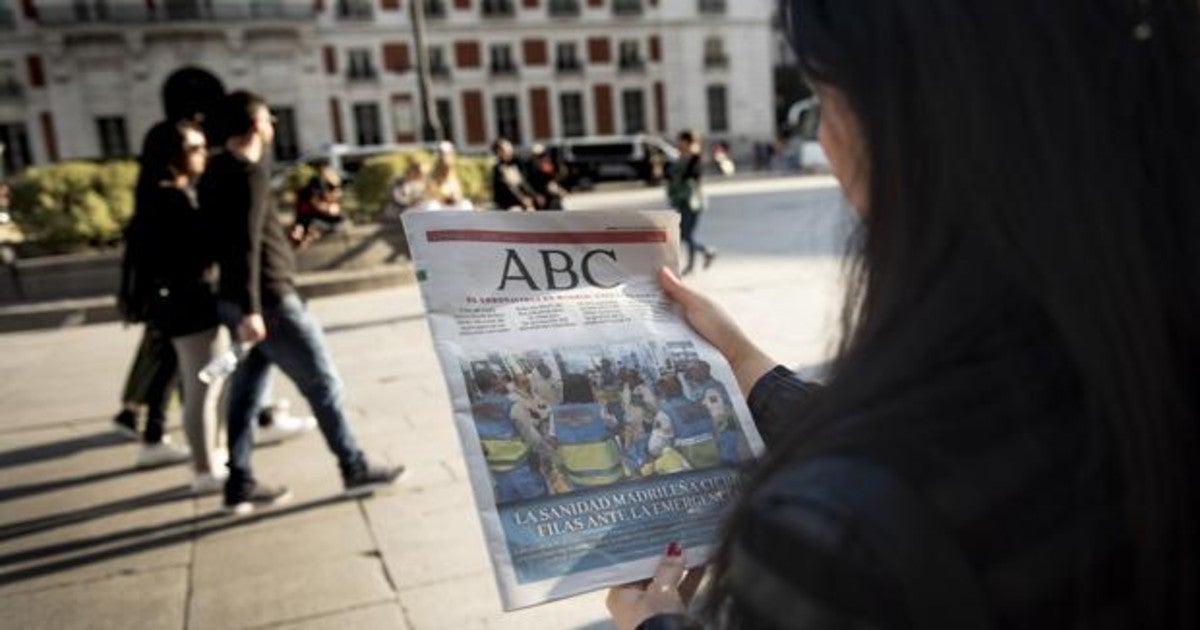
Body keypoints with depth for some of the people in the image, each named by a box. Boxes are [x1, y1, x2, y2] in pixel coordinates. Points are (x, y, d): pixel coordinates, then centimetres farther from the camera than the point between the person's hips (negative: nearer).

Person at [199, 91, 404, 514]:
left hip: (242, 300, 9)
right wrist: (251, 309, -29)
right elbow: (245, 245, -25)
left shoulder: (217, 170, 13)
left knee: (246, 390, 12)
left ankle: (239, 485, 17)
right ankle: (354, 469, 13)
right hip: (269, 300, -9)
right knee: (322, 383, 2)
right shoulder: (248, 173, -16)